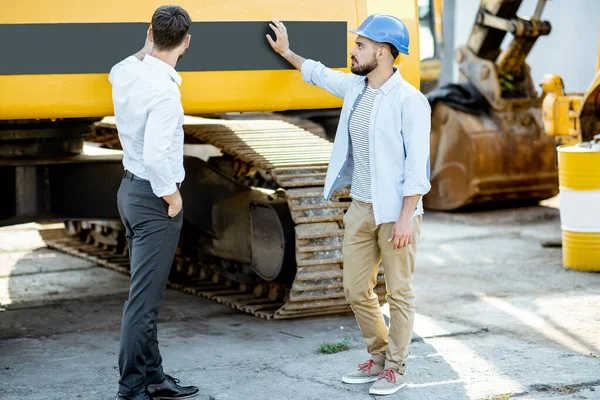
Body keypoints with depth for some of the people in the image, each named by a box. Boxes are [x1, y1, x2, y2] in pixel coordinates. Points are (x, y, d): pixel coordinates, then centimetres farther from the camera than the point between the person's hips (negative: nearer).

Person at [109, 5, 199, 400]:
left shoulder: (126, 72, 1)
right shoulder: (165, 92, -23)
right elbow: (156, 157, -30)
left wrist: (147, 48, 22)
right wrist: (172, 197, -15)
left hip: (131, 188, 9)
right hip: (153, 197, -9)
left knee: (147, 294, 16)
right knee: (144, 300, -4)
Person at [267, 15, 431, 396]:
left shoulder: (410, 100, -15)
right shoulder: (355, 87, 7)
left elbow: (417, 164, -17)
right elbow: (320, 74, 29)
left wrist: (406, 216, -21)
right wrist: (286, 52, 36)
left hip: (396, 212, -7)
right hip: (360, 207, 7)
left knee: (399, 292, 2)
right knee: (356, 289, 11)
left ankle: (396, 368, 13)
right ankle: (379, 357, 26)